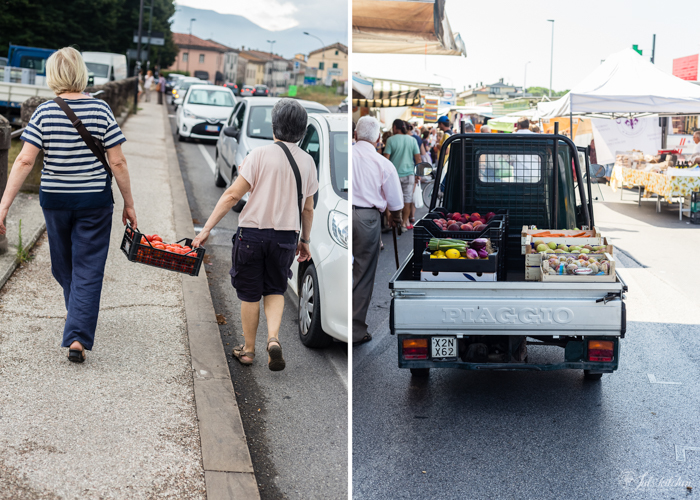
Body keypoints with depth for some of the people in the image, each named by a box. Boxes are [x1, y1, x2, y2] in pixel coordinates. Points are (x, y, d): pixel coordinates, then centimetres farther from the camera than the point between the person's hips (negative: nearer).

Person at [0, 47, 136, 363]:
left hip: (55, 200, 1)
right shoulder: (100, 110, -7)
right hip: (95, 201, -1)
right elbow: (117, 162, -8)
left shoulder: (44, 112, -7)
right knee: (88, 270, 4)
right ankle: (78, 337, -6)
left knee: (63, 267, 22)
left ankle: (79, 319, 44)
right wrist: (128, 204, 1)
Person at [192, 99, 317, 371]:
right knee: (275, 290, 19)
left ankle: (248, 349, 24)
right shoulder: (307, 161, 2)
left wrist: (206, 228, -12)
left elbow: (233, 195, -15)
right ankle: (274, 338, -4)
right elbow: (308, 208, 9)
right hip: (286, 235, 3)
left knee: (250, 293, 12)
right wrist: (304, 240, 22)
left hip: (253, 231, -3)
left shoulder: (260, 154, -10)